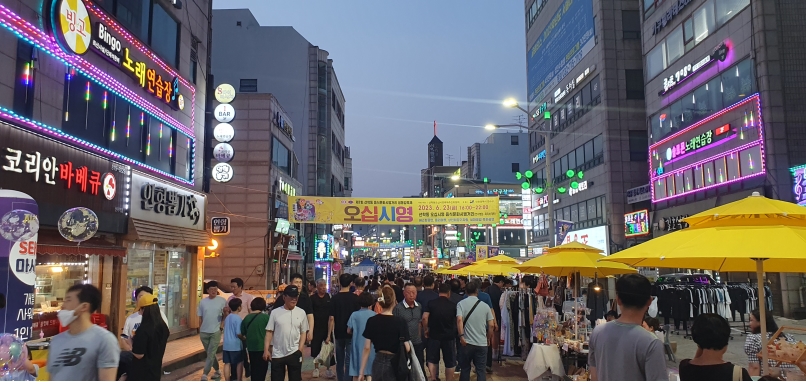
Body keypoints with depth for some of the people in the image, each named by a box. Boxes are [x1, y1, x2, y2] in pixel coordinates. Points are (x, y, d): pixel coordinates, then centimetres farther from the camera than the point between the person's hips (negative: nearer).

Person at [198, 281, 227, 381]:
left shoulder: (222, 301, -6)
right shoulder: (202, 302, 2)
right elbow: (200, 318, 9)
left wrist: (223, 324, -14)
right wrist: (200, 330, 9)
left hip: (216, 332, -4)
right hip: (204, 332, 4)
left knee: (211, 354, -7)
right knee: (210, 353, 14)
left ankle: (205, 374, -4)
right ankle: (217, 371, 28)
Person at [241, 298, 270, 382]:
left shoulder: (247, 318, 3)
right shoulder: (265, 317, -11)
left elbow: (242, 334, 10)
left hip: (251, 347, 4)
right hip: (262, 347, -4)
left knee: (254, 369, 17)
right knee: (261, 370, 3)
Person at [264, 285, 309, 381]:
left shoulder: (301, 313, 1)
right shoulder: (275, 312, -2)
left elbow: (303, 333, 5)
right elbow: (269, 332, 0)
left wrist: (300, 349, -4)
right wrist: (266, 350, -6)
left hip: (294, 353, 1)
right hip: (277, 353, 0)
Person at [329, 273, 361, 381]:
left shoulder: (334, 298, -5)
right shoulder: (355, 298, -6)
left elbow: (331, 318, -7)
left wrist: (329, 335, -1)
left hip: (338, 333, 2)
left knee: (339, 360, 16)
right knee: (349, 360, 2)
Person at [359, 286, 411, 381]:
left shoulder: (372, 321, -3)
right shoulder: (400, 322, -13)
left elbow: (367, 348, -1)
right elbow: (407, 348, -11)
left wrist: (361, 372, 4)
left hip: (378, 363, 4)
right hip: (395, 365, -3)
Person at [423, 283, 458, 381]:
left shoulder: (431, 303, -6)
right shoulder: (453, 305, -4)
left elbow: (425, 318, -14)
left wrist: (427, 329, 1)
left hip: (434, 335, 1)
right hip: (449, 336, 0)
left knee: (432, 359, 16)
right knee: (449, 362, 12)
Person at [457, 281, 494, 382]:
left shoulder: (461, 304, -3)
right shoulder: (485, 305, 3)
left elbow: (459, 320, -19)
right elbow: (491, 325, 2)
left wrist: (461, 336, -16)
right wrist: (489, 338, 16)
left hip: (467, 343, -1)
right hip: (482, 343, 1)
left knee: (465, 369, 14)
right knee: (481, 370, 7)